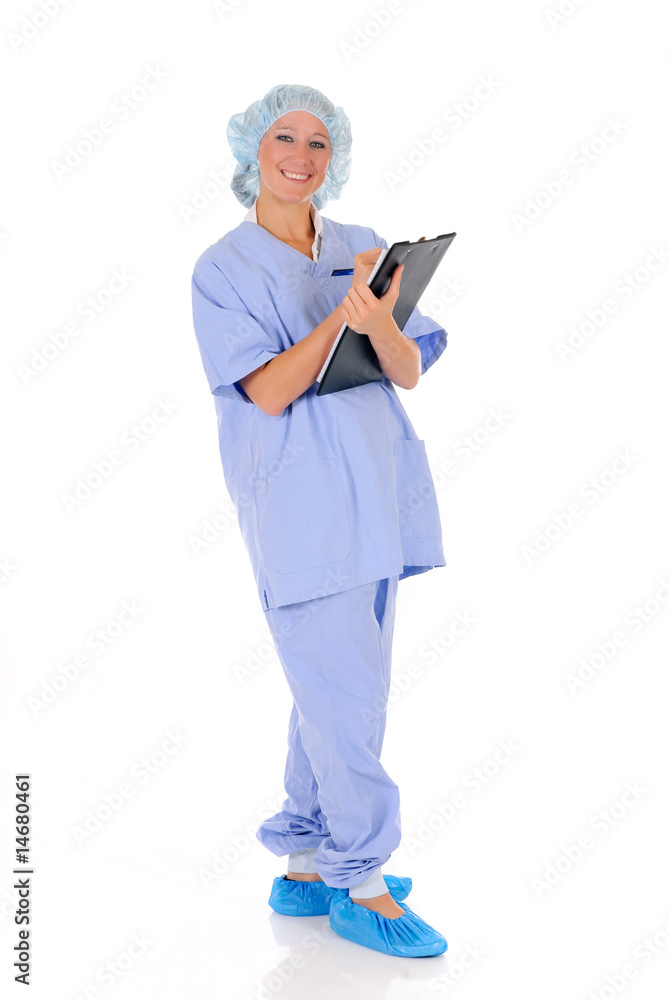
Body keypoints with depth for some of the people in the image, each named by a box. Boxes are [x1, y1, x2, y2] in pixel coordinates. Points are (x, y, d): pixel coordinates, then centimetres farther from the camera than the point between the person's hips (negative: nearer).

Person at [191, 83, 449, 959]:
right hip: (300, 503, -6)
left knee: (337, 693, 12)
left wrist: (380, 323, -18)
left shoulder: (362, 251, 12)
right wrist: (342, 312, -21)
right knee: (345, 696, -4)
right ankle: (363, 888, 13)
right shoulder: (223, 270, -1)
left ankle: (306, 870, 27)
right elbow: (268, 391, -11)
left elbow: (409, 370, 3)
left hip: (375, 492, 6)